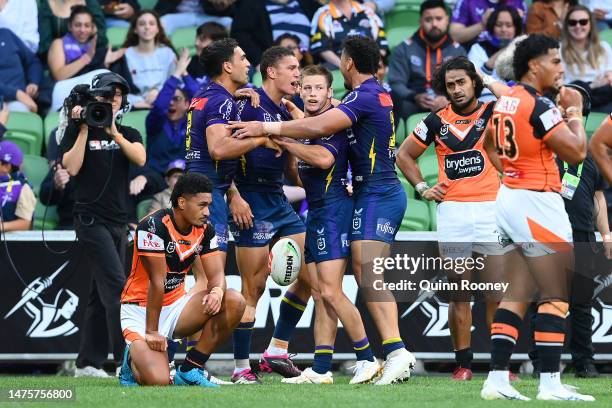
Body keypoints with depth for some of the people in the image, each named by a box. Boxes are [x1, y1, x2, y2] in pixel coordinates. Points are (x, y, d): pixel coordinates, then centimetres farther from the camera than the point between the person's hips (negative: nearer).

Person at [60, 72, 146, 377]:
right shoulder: (77, 129, 1)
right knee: (117, 286, -17)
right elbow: (72, 167, -12)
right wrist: (84, 128, -12)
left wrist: (114, 132, -17)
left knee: (102, 294, 8)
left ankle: (87, 363, 13)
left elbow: (140, 158, -7)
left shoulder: (128, 134, 13)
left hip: (118, 222, 6)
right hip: (91, 219, -6)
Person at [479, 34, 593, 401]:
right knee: (556, 297, -5)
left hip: (509, 199, 9)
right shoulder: (539, 106, -17)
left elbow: (489, 144, 28)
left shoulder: (506, 100, 10)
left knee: (517, 295, 10)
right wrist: (575, 111, -3)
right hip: (537, 205, -9)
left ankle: (497, 378, 6)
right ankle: (550, 383, -8)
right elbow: (577, 151, -16)